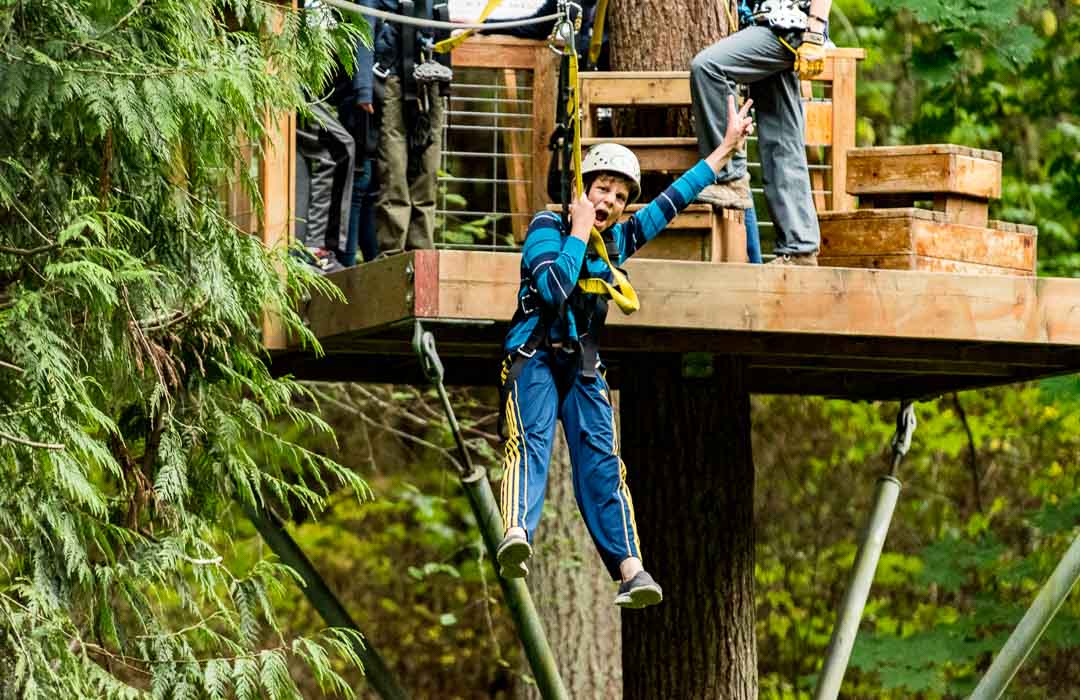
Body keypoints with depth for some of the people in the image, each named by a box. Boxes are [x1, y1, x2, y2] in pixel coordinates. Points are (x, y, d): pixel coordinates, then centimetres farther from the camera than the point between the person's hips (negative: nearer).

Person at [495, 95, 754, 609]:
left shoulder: (620, 239, 13)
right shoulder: (547, 228, -3)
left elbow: (672, 201, 20)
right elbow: (554, 288, -20)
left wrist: (726, 148, 22)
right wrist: (579, 231, -13)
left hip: (585, 368, 5)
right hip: (535, 356, -5)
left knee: (601, 462, -8)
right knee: (530, 441, -27)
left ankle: (630, 569, -18)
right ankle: (517, 533, -50)